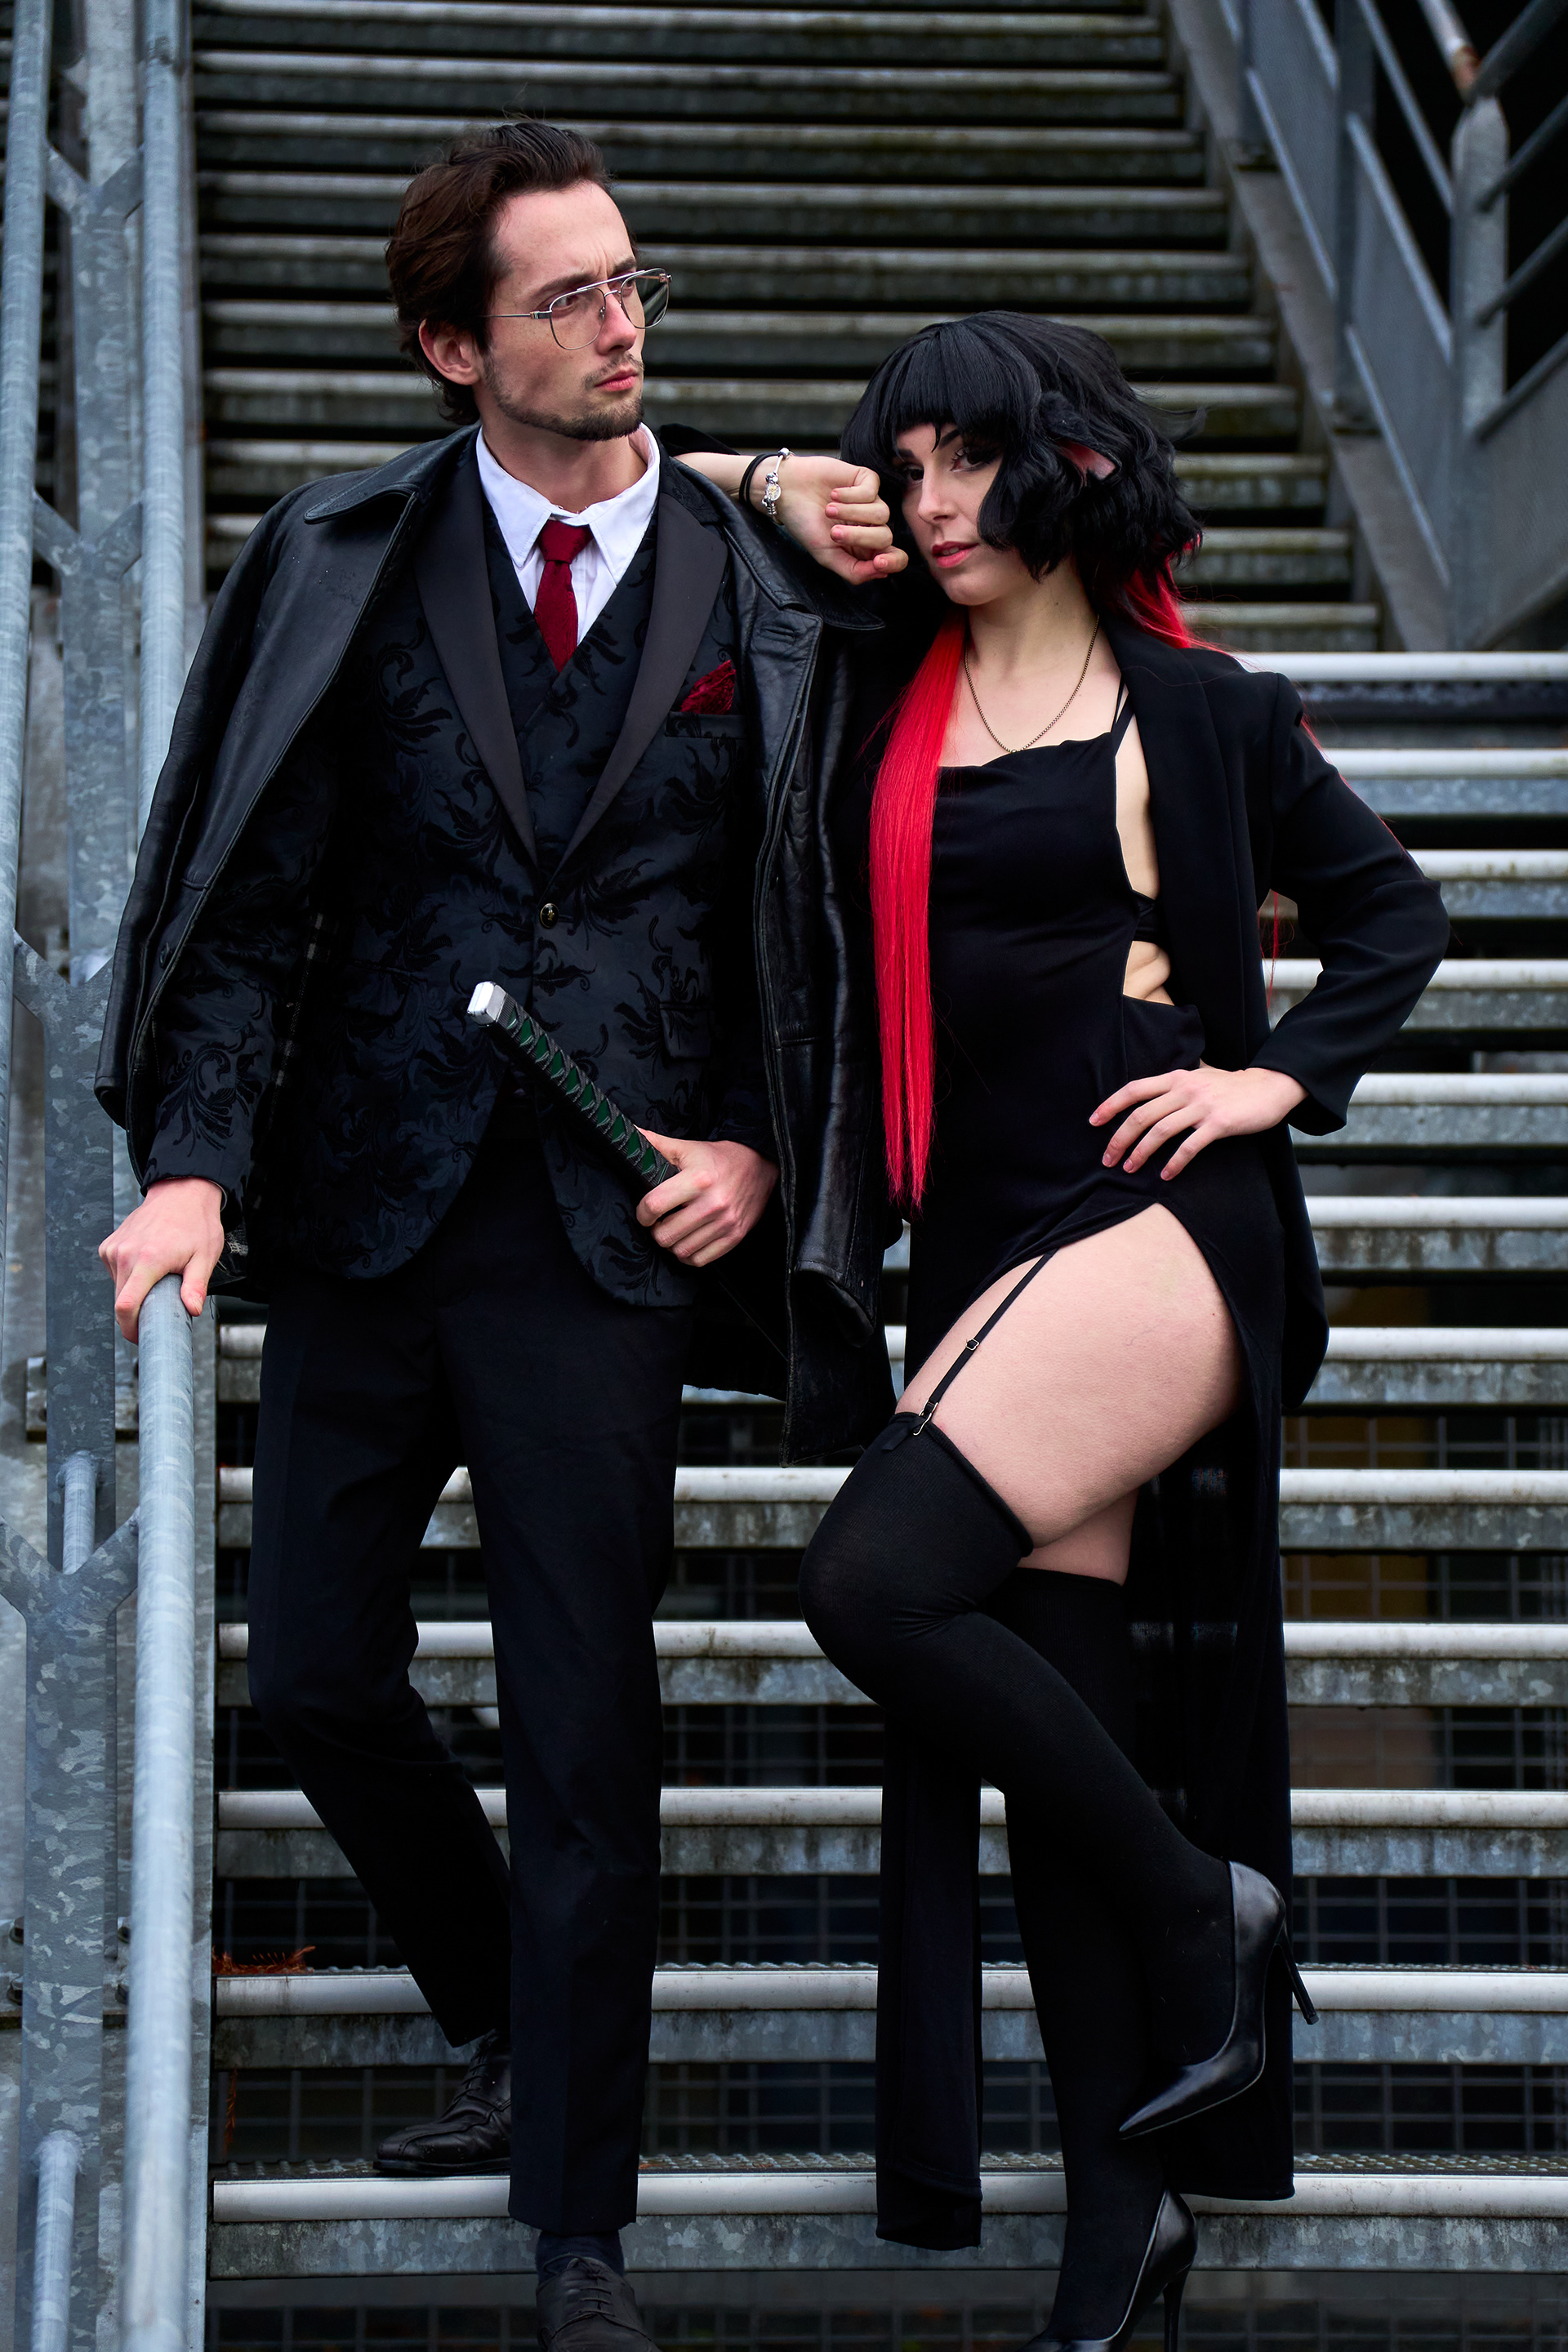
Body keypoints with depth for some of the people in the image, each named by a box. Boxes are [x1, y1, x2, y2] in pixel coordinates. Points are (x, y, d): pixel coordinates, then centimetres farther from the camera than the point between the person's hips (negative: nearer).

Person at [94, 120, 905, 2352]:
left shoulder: (765, 597, 1)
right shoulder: (341, 570, 2)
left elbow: (823, 918, 8)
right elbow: (256, 892, -1)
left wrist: (760, 1156, -5)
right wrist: (198, 1160, -13)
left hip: (604, 1239, -2)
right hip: (366, 1211, 2)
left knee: (587, 1740, 0)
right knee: (317, 1670, 10)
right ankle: (510, 2037, 37)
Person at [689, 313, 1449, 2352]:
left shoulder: (1199, 713, 3)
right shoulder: (891, 705, 12)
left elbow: (1396, 911, 13)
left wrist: (1290, 1074, 0)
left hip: (1161, 1226, -5)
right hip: (989, 1243, 5)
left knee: (876, 1577, -24)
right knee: (1056, 1705, 4)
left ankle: (1198, 1893, -3)